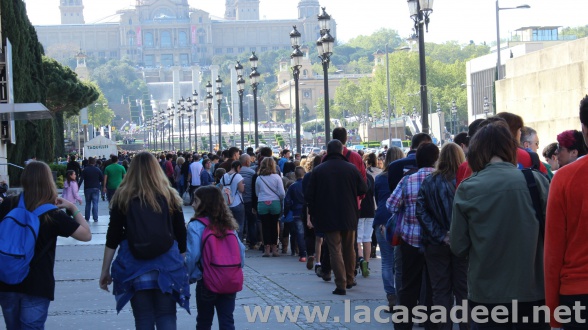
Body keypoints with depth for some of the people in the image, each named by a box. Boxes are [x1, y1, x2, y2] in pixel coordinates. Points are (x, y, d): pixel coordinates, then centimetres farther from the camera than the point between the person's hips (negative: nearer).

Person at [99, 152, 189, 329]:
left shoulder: (123, 197, 1)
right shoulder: (170, 196, 4)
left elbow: (112, 238, 1)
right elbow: (181, 235, 7)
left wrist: (105, 271, 7)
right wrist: (182, 264, 18)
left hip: (135, 267, 0)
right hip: (167, 265, 0)